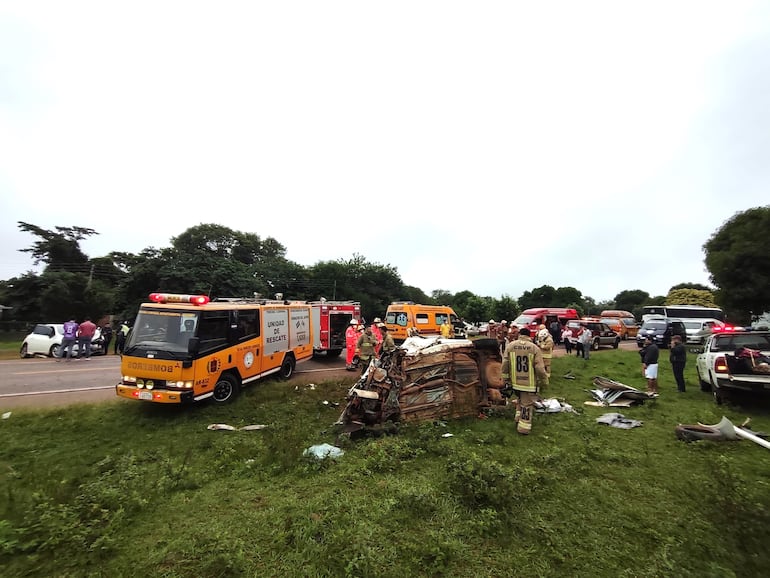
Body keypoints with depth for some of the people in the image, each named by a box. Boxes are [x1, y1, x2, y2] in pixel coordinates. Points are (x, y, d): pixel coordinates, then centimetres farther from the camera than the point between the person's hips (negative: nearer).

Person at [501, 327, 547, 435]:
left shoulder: (510, 346, -4)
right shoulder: (535, 348, -10)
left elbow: (504, 365, -4)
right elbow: (539, 368, -11)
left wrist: (505, 380, 6)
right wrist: (542, 381, 6)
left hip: (515, 381, 3)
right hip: (529, 382, -3)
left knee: (521, 400, 27)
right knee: (527, 404, 9)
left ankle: (519, 419, 29)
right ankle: (524, 427, 16)